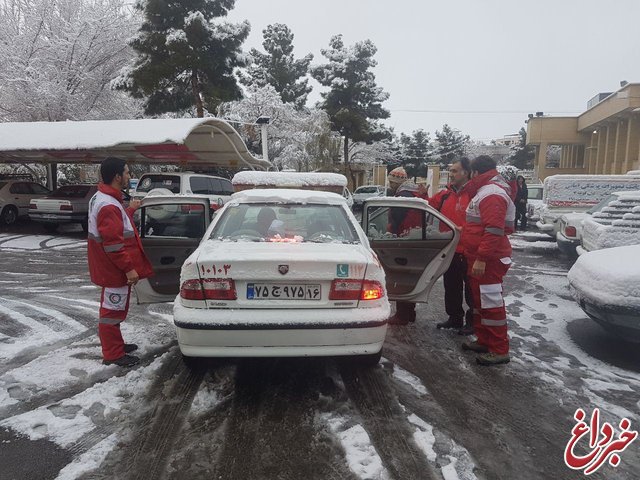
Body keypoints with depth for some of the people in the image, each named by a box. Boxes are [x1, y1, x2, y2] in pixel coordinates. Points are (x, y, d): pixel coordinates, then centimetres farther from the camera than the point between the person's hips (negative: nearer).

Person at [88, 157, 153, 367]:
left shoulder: (102, 198, 11)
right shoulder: (109, 206, -24)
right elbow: (113, 243, -26)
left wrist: (129, 210, 30)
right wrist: (129, 268, -23)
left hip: (112, 269, 11)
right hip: (115, 270, -11)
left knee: (113, 309, 22)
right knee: (113, 311, 0)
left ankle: (116, 344, 36)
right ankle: (113, 355, 12)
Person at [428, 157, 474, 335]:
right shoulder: (445, 194, 10)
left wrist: (464, 230, -25)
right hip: (449, 250, 8)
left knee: (471, 289, 6)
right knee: (451, 287, 19)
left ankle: (472, 322, 20)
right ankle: (455, 318, 35)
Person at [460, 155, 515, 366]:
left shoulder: (492, 194, -17)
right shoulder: (485, 191, 18)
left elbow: (494, 230, -26)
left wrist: (481, 259, -28)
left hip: (488, 261, -11)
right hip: (479, 258, 11)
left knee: (491, 302, -5)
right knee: (480, 300, 17)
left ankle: (499, 350, 3)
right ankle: (484, 341, 28)